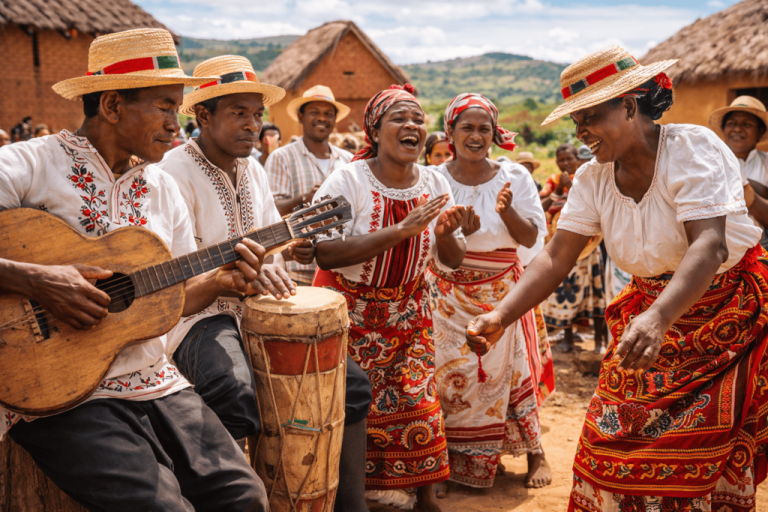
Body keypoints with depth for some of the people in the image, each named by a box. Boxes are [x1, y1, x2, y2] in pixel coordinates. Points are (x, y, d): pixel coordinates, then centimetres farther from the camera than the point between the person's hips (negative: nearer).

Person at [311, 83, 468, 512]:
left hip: (409, 308, 4)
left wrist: (446, 234, -20)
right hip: (351, 309, -4)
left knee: (418, 401, 4)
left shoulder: (435, 184, -3)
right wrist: (400, 231, -34)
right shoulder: (349, 179, -18)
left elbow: (454, 261, 3)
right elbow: (325, 252, -30)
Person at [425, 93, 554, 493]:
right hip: (450, 293, 0)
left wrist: (508, 211, -20)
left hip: (501, 292, 0)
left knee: (510, 370, 2)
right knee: (450, 375, 0)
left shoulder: (515, 176, -1)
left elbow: (530, 238, -2)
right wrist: (458, 233, -22)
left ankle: (535, 453, 20)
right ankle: (443, 464, 16)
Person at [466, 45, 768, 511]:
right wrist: (501, 315, -22)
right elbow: (556, 258, -7)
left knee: (700, 446, -8)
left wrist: (657, 319, -48)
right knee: (615, 437, 0)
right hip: (652, 310, 5)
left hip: (729, 306, -5)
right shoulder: (593, 179, -2)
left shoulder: (694, 149, -19)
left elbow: (711, 245, -32)